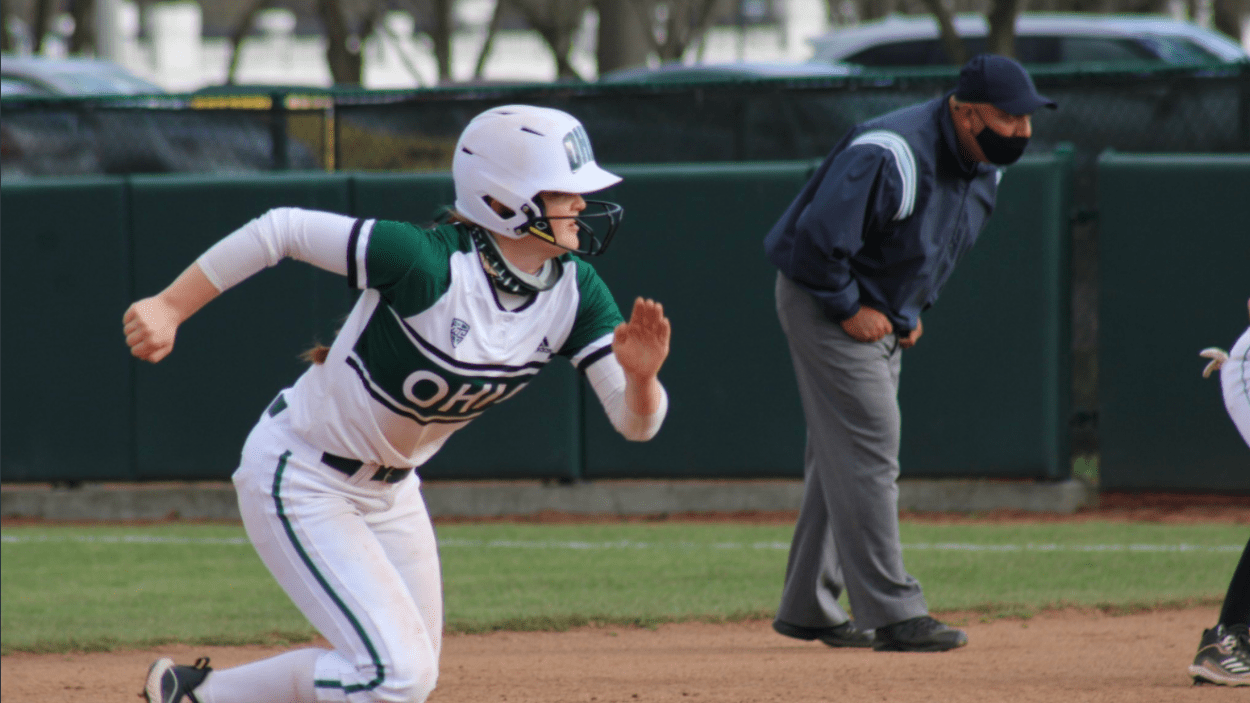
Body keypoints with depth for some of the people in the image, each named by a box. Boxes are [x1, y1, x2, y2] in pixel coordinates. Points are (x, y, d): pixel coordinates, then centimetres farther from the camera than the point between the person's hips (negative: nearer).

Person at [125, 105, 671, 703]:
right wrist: (169, 309, -25)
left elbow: (636, 422, -12)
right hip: (299, 477, -8)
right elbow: (282, 229, -25)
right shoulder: (430, 263, -31)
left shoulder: (575, 291, -11)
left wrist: (641, 376, -36)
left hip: (389, 489, 8)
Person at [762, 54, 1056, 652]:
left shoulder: (984, 167, 0)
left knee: (842, 457, 14)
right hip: (823, 304, -9)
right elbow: (819, 234, -31)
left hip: (884, 317, 9)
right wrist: (849, 309, -22)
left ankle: (807, 609, 22)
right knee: (868, 453, -12)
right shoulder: (893, 156, -30)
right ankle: (892, 614, -13)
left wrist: (915, 308, 11)